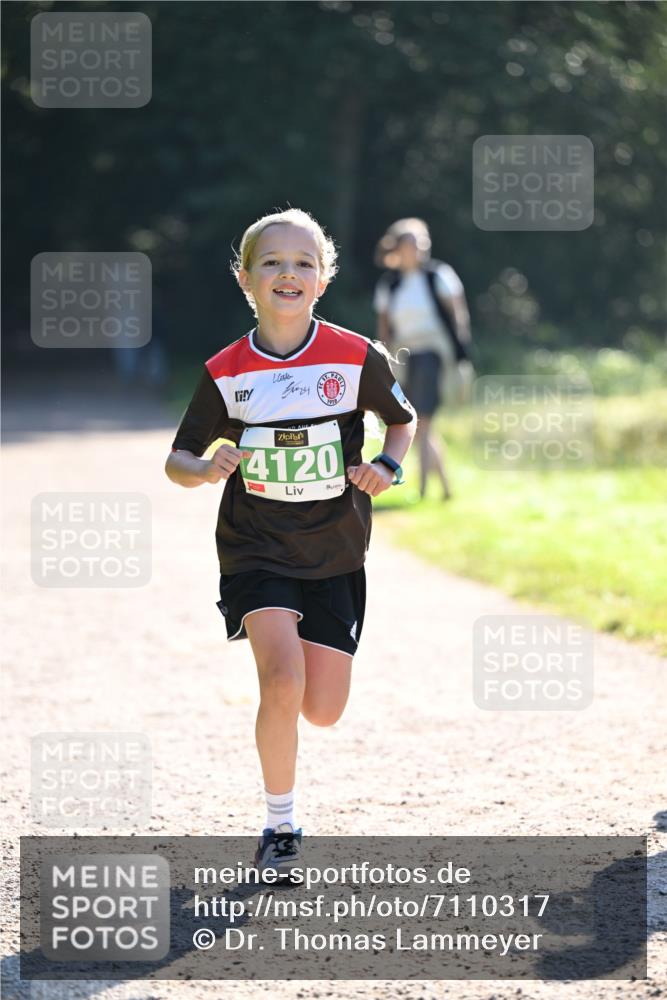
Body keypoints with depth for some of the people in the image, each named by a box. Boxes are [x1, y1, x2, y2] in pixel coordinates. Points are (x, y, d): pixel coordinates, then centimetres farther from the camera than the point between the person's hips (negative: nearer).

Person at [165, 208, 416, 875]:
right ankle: (280, 826, -2)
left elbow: (402, 420, 11)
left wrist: (387, 465, -8)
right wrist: (205, 469, -20)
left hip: (335, 555, 1)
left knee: (323, 711, 0)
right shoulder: (226, 372, -6)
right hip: (255, 550, -1)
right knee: (284, 685, -21)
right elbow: (177, 459, 2)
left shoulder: (356, 358, -7)